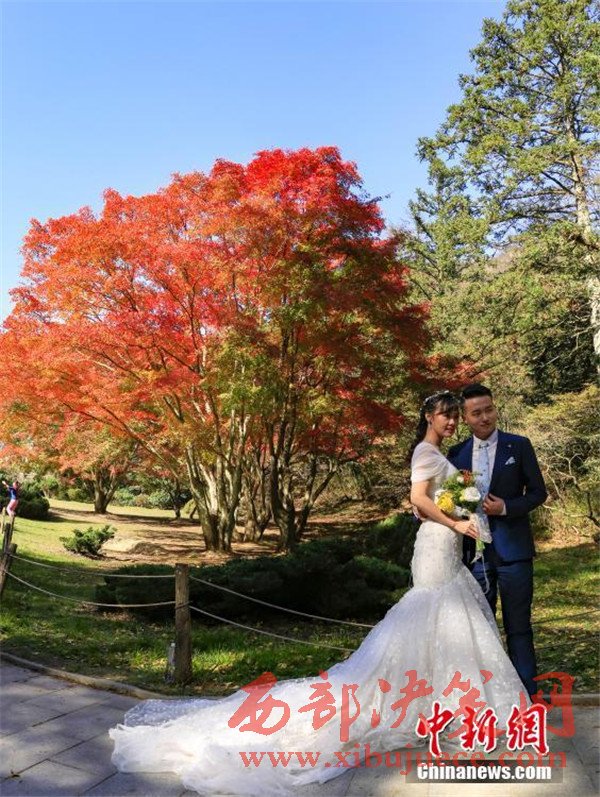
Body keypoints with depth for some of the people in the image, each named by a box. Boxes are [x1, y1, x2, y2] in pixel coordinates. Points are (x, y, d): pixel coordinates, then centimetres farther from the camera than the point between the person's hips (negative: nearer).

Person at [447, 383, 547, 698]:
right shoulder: (456, 454, 6)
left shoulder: (519, 446, -1)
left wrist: (506, 507, -15)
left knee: (518, 625, 4)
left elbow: (538, 492, -1)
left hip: (512, 549, -3)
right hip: (474, 551, 3)